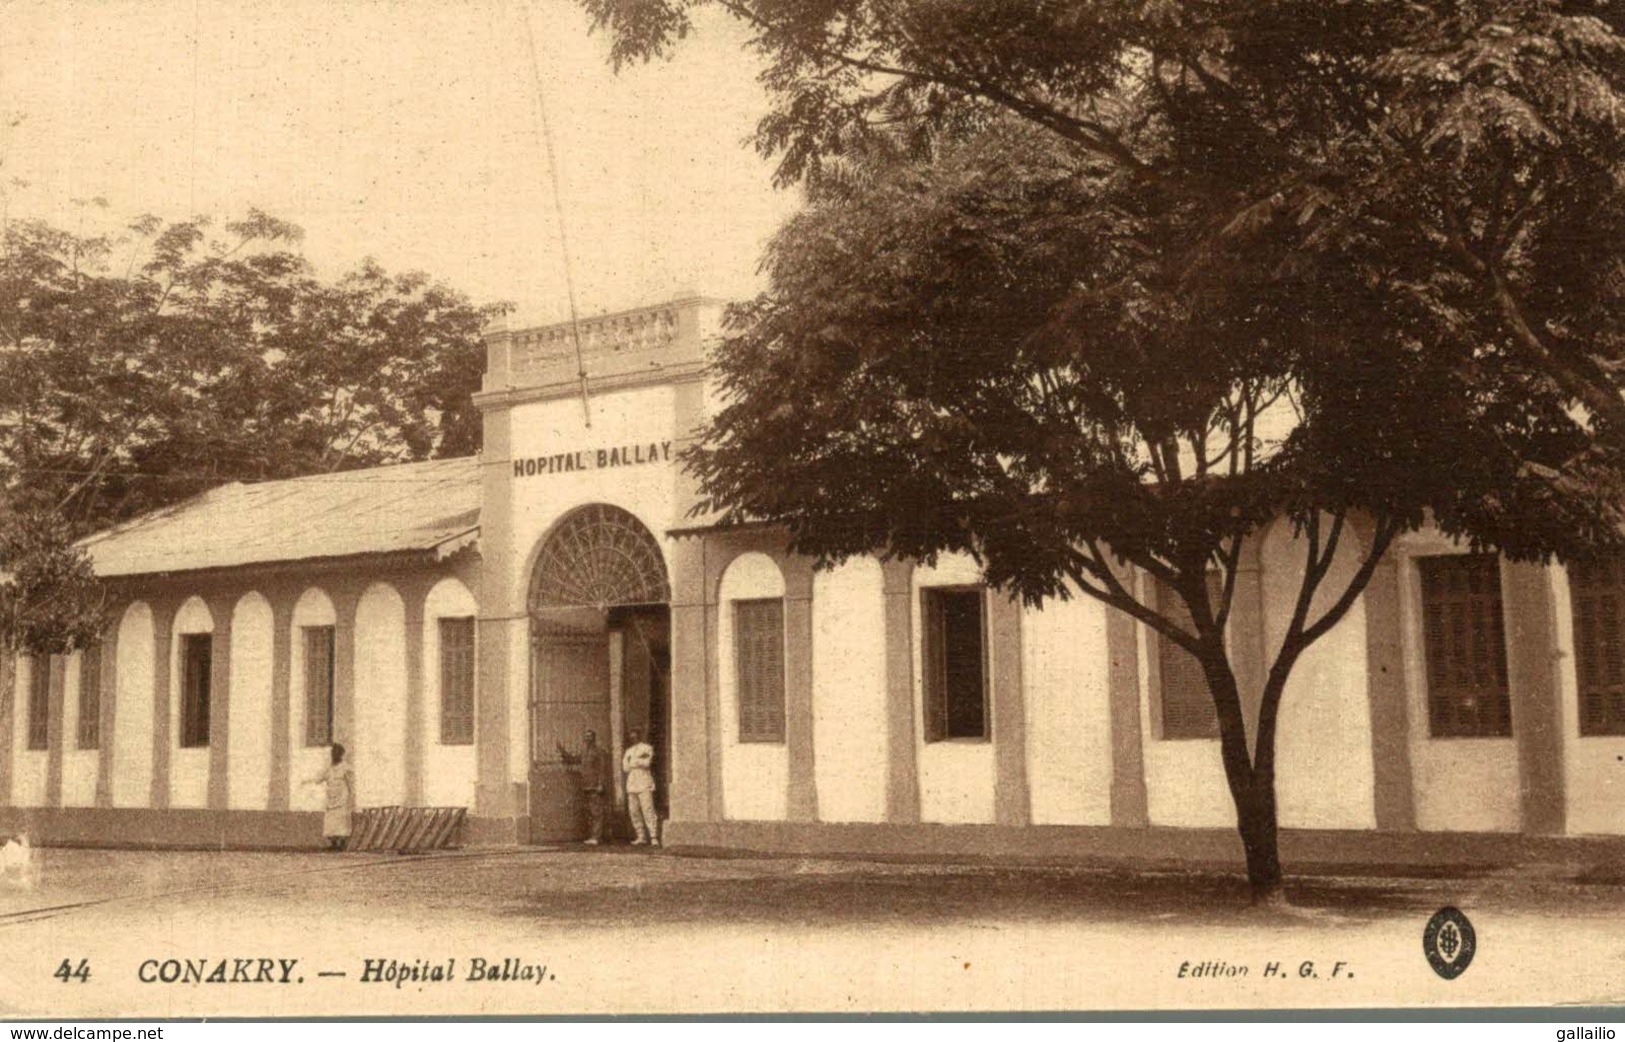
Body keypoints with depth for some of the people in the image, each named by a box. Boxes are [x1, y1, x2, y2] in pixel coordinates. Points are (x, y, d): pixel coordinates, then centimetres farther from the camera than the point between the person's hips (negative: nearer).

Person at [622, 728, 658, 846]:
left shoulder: (647, 748, 6)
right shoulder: (628, 751, 20)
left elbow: (647, 762, -10)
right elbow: (625, 768, 9)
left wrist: (632, 762, -1)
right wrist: (639, 761, -1)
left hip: (644, 784, -6)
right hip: (631, 784, 6)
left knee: (648, 810, -13)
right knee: (634, 812, 2)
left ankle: (654, 837, -15)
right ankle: (641, 836, 8)